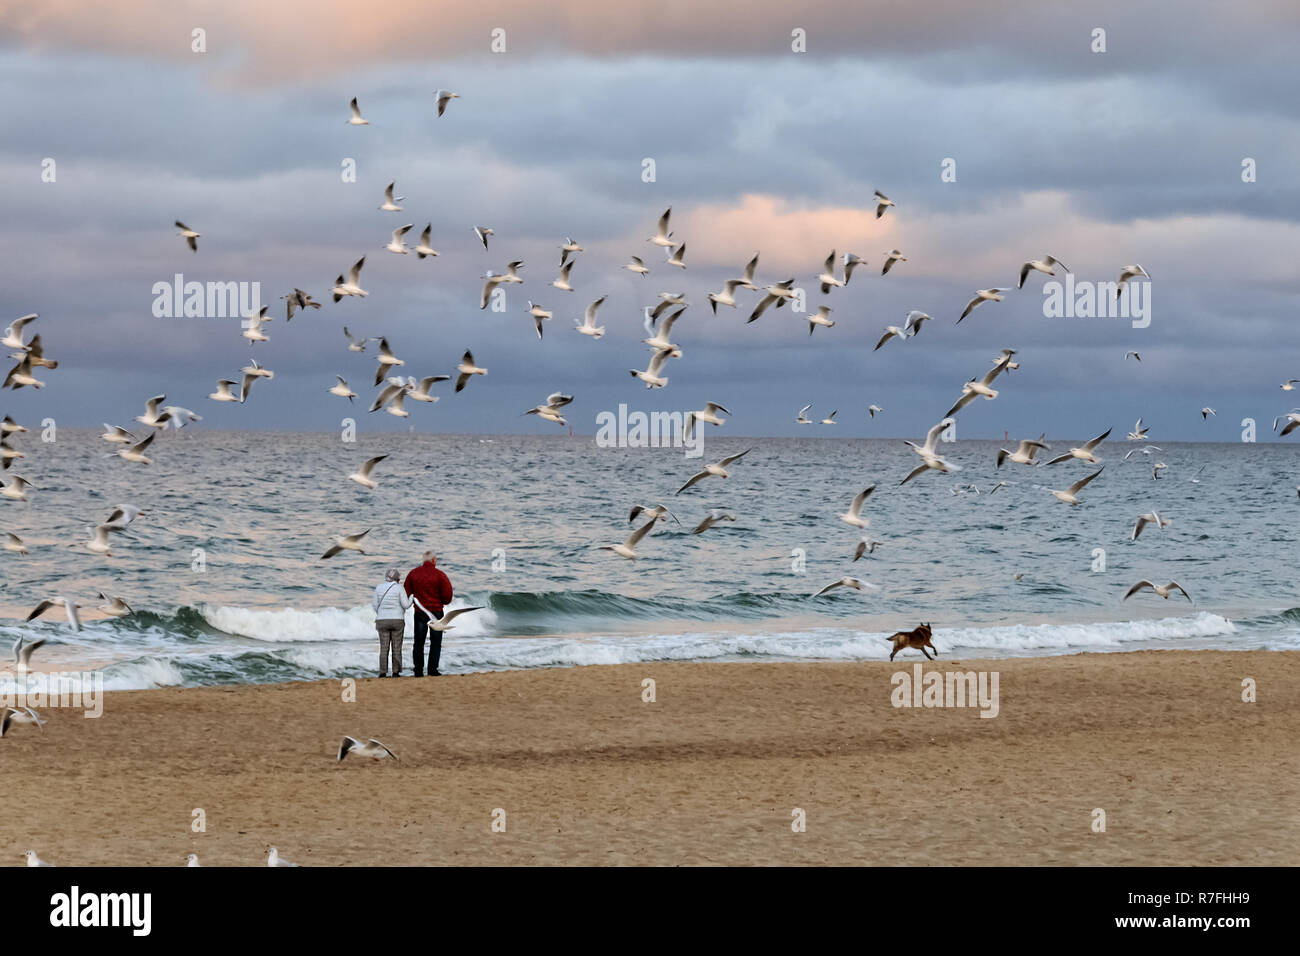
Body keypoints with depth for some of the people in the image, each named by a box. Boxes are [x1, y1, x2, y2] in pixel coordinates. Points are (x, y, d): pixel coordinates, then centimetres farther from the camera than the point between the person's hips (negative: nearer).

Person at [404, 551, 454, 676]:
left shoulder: (413, 573, 2)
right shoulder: (439, 575, -8)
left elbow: (407, 592, 2)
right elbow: (447, 594, -8)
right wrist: (444, 602, 13)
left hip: (419, 612, 3)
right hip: (436, 610, -3)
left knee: (419, 642, 8)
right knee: (435, 642, 4)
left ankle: (418, 670, 4)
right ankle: (433, 669, -2)